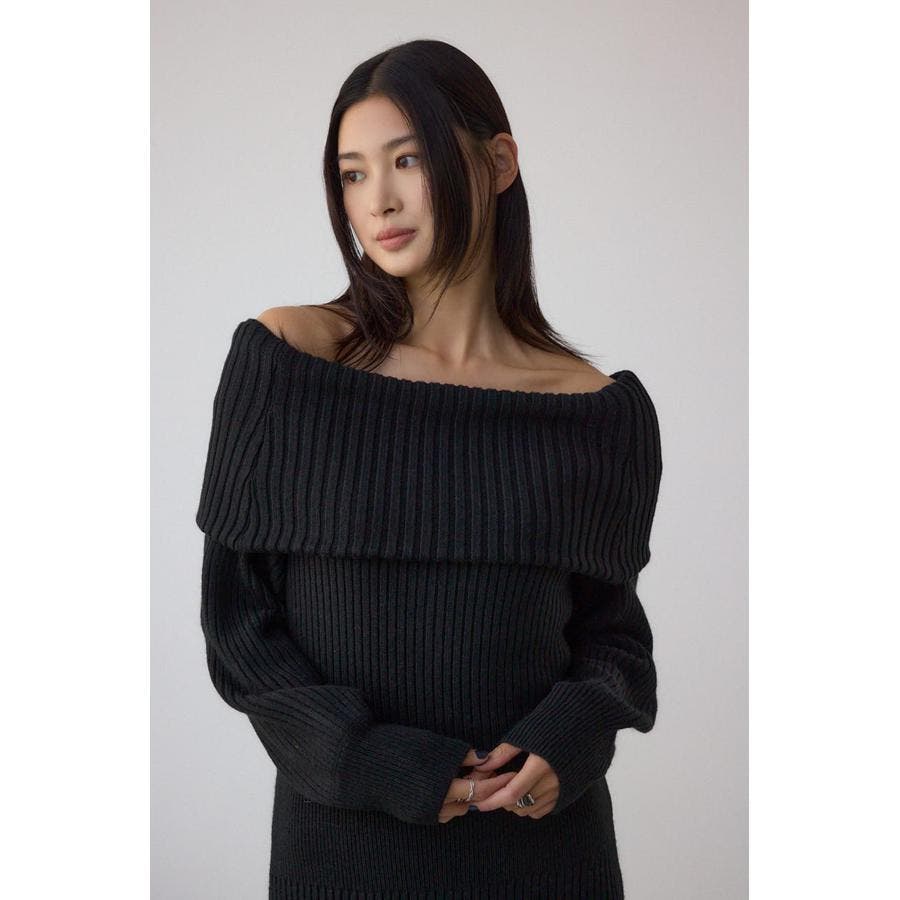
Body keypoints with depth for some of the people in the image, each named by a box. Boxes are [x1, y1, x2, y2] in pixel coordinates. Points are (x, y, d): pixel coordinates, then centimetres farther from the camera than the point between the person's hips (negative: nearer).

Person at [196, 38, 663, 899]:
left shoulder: (598, 409, -3)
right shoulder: (283, 358, -7)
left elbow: (609, 627, 6)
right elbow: (236, 617, -5)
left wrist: (569, 739, -14)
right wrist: (376, 763, -15)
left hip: (543, 830, 1)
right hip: (342, 830, -1)